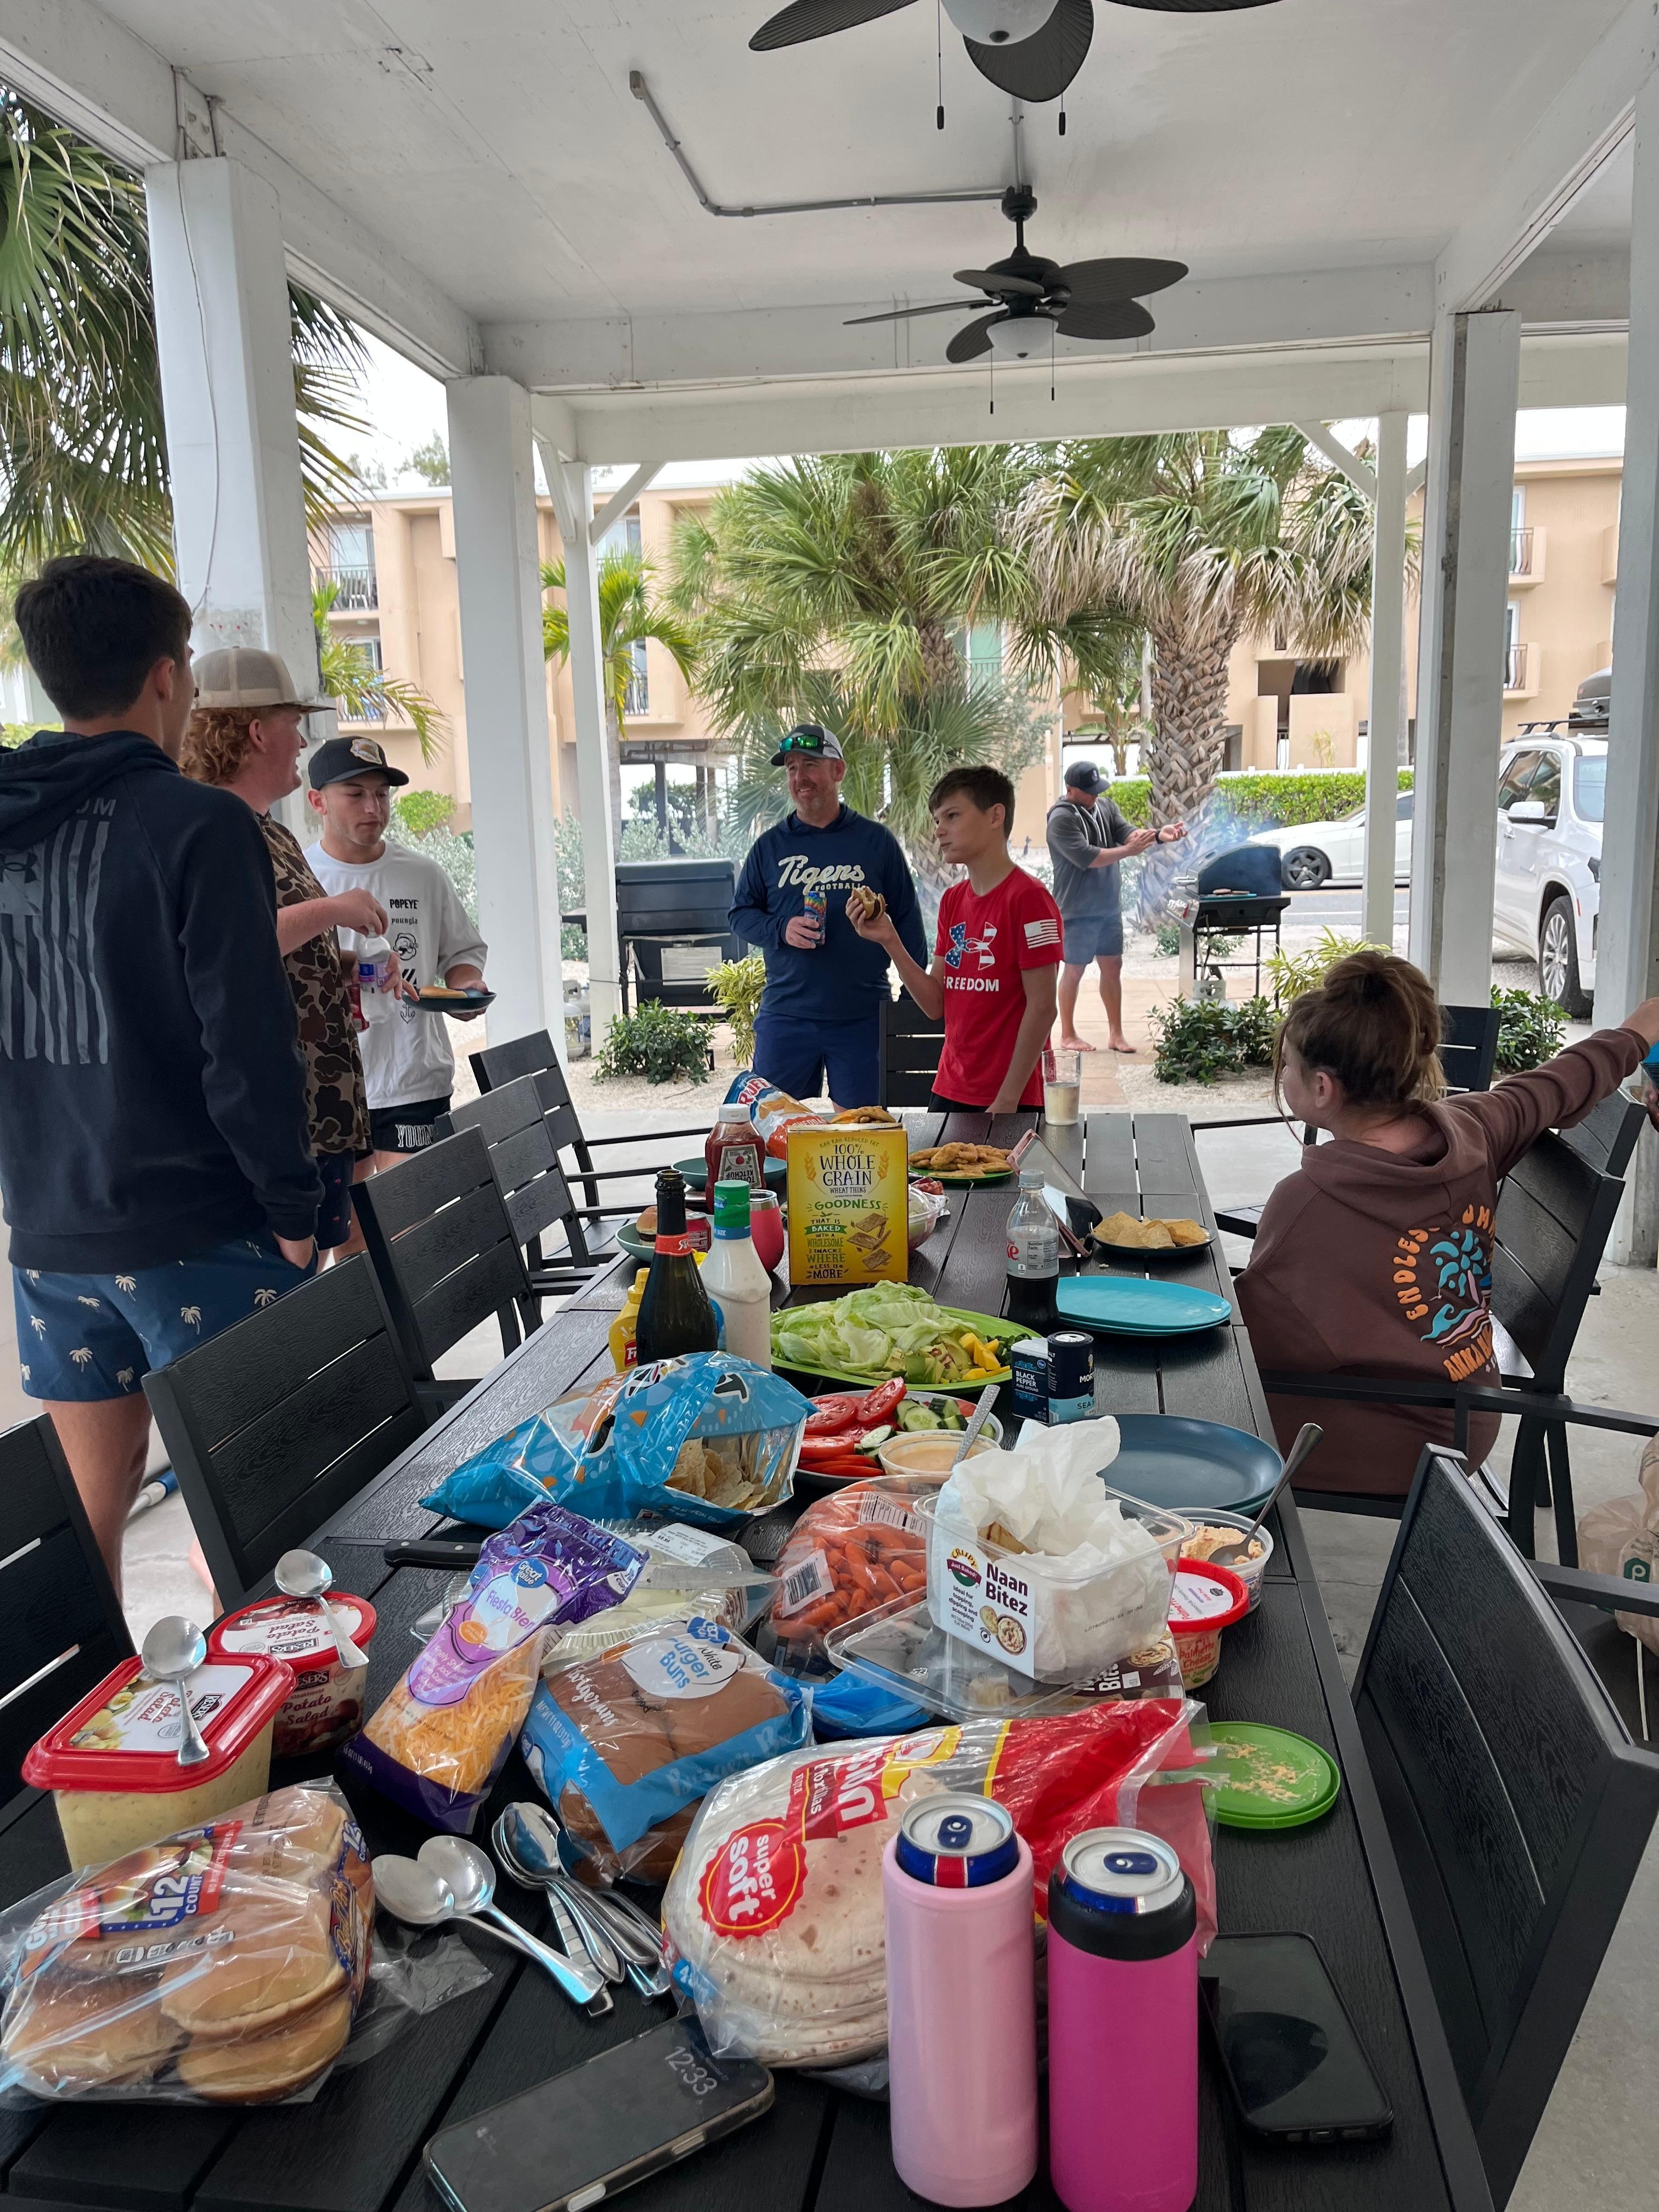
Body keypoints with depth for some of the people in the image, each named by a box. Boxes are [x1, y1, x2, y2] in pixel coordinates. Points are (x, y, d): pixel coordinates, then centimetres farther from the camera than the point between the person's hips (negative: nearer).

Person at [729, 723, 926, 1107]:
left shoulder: (876, 841, 5)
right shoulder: (769, 845, 9)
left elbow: (907, 918, 6)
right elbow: (740, 914, 10)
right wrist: (782, 930, -11)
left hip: (862, 1019, -1)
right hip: (784, 1016, 1)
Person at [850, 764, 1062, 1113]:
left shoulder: (1028, 898, -12)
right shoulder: (952, 900, 10)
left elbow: (1041, 1007, -15)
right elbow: (936, 1005, 7)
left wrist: (1007, 1101, -17)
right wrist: (890, 942, -4)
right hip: (950, 1094, 7)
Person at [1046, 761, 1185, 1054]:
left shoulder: (1105, 805, 5)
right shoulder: (1061, 820, -17)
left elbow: (1126, 833, -7)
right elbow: (1086, 857, -25)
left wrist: (1158, 835, -25)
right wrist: (1127, 851, -26)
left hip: (1109, 906, 7)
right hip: (1078, 910, -7)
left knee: (1113, 967, 11)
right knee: (1074, 970, 4)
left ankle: (1116, 1034, 19)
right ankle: (1068, 1034, 18)